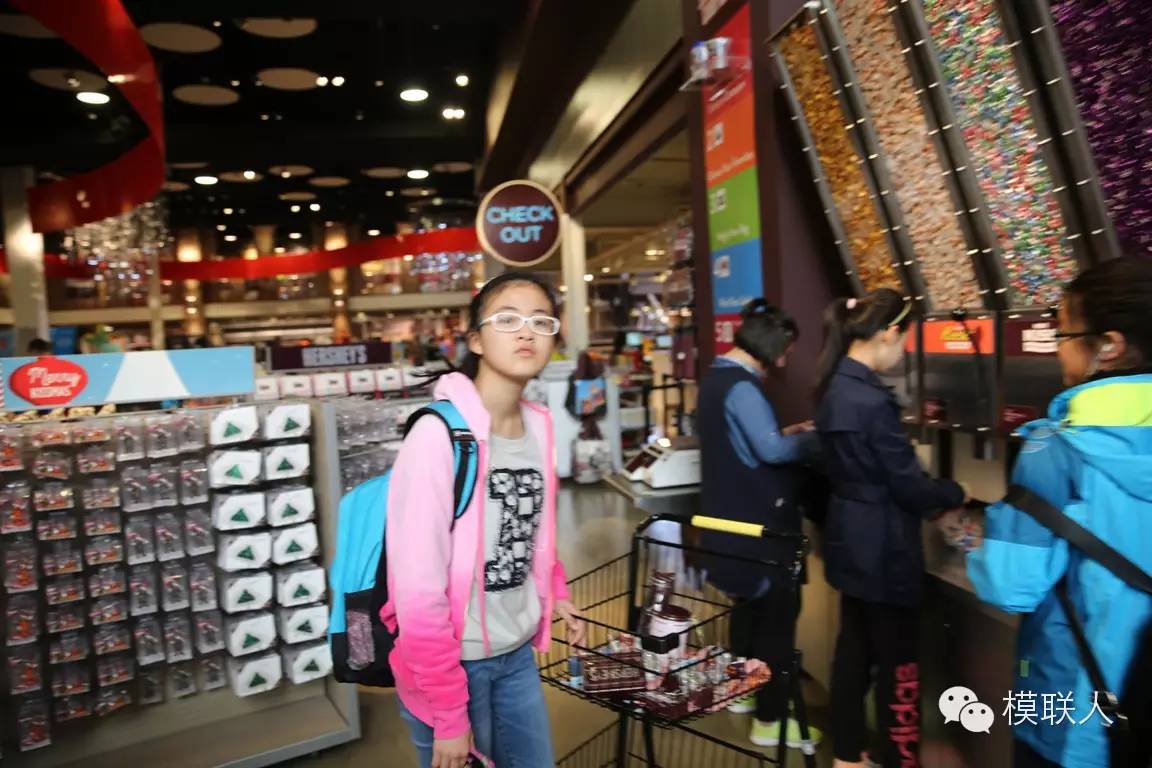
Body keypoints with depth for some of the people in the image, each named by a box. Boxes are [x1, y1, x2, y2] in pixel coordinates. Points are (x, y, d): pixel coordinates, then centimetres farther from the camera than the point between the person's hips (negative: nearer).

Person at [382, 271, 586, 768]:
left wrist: (556, 594, 2)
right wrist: (449, 715, -17)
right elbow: (418, 591, -22)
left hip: (518, 652, 6)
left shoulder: (539, 427, -1)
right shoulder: (439, 433, -22)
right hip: (451, 662, -6)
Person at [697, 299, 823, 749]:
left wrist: (786, 434, 9)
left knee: (751, 603, 22)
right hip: (758, 520, -10)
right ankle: (770, 720, 11)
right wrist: (814, 438, -12)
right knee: (778, 611, 1)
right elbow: (772, 451, -29)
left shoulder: (716, 378, 10)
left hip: (735, 515, 10)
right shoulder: (741, 386, -21)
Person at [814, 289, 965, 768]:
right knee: (897, 662, 8)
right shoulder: (872, 400, -25)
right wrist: (954, 493, 1)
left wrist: (926, 502, 14)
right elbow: (907, 484, -18)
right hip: (882, 549, -9)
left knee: (854, 647, 19)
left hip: (851, 540, 9)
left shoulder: (836, 388, 4)